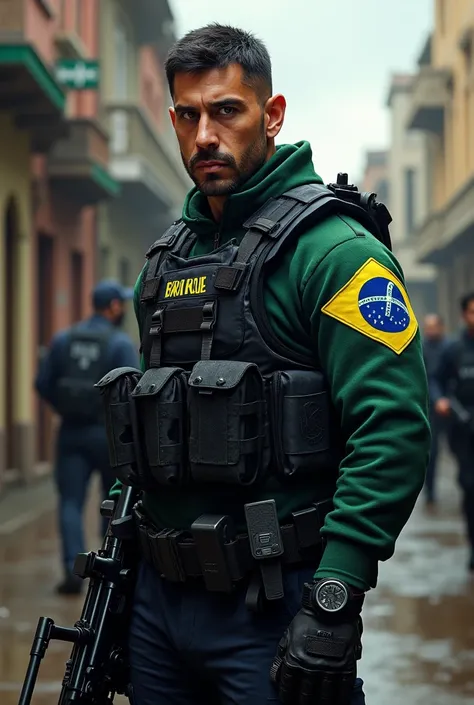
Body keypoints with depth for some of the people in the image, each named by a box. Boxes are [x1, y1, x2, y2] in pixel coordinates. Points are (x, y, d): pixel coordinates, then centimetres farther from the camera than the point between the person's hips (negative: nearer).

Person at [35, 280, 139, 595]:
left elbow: (43, 384, 2)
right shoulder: (121, 343, -9)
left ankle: (74, 568, -12)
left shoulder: (63, 339, 4)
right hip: (109, 432, -3)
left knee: (71, 502, 1)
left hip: (71, 432, 3)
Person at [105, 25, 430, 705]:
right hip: (160, 597, 7)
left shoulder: (333, 251, -10)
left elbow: (393, 431, -19)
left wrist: (334, 602, -24)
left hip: (274, 604, -7)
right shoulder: (165, 260, 13)